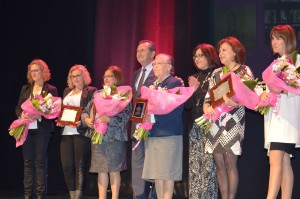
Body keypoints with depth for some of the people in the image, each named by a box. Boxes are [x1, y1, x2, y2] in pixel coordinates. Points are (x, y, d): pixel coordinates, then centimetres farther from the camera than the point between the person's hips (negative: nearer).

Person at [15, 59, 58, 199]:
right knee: (28, 161, 6)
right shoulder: (25, 89, 15)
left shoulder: (51, 90, 3)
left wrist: (40, 115, -19)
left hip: (42, 129, -4)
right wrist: (22, 114, -10)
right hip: (27, 128, 4)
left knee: (40, 161, -3)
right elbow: (18, 108, 13)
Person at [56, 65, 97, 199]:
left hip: (82, 132, -6)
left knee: (80, 166, -5)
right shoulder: (67, 91, 22)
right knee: (67, 166, 3)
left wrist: (82, 122, -21)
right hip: (66, 133, 6)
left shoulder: (91, 91, 2)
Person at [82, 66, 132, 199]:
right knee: (101, 169, 7)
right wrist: (87, 119, -8)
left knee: (114, 170, -2)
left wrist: (108, 119, -23)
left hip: (114, 137, -5)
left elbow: (125, 116, -12)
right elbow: (86, 110, 13)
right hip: (98, 137, 5)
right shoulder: (98, 94, 16)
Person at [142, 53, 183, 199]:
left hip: (168, 133, -8)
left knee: (167, 172, -4)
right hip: (153, 133, 8)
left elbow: (177, 108, -16)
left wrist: (155, 117, -19)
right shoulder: (153, 85, 19)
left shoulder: (175, 83, -6)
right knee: (156, 172, 8)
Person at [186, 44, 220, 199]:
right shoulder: (194, 78, 19)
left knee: (208, 165, -9)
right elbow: (187, 105, 15)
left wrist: (198, 90, -12)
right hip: (195, 126, 7)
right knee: (194, 166, 4)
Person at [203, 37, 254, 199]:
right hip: (215, 122, 5)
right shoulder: (216, 73, 18)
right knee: (219, 164, 5)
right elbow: (208, 96, 14)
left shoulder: (245, 71, 2)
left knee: (230, 163, -6)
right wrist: (206, 108, -7)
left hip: (233, 121, -5)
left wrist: (232, 102, -24)